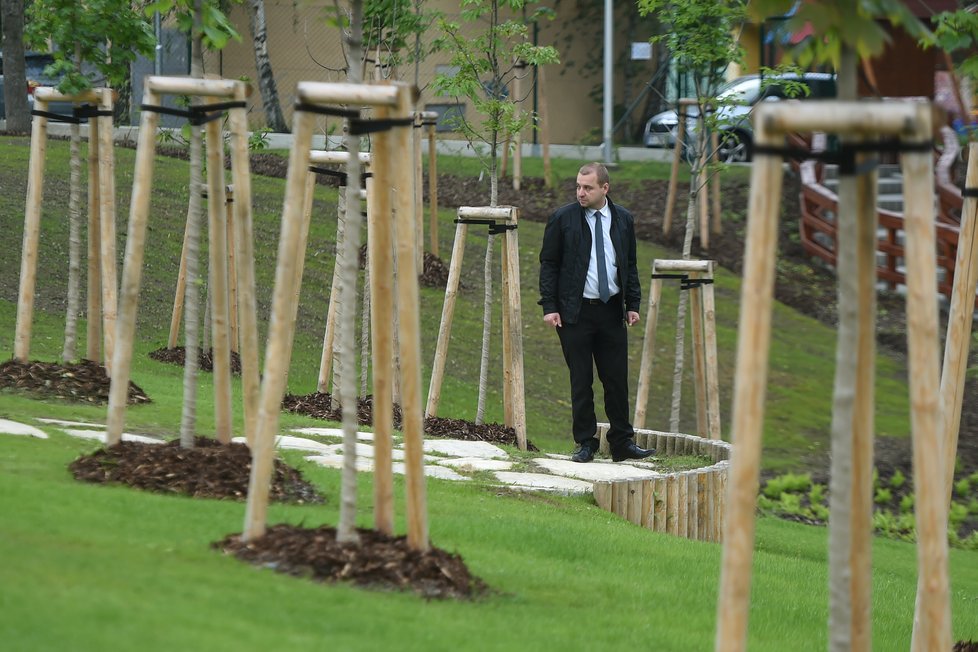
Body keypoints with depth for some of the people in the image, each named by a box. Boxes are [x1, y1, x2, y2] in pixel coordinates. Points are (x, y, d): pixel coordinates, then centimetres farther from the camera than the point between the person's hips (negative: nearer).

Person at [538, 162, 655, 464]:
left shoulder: (623, 220, 8)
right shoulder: (562, 219, -2)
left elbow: (630, 266, 14)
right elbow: (548, 263, 0)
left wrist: (633, 304, 6)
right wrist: (549, 306, -7)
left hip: (612, 312, 3)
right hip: (575, 311, -2)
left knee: (617, 380, 3)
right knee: (581, 381, 1)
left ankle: (622, 443, 10)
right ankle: (586, 443, 8)